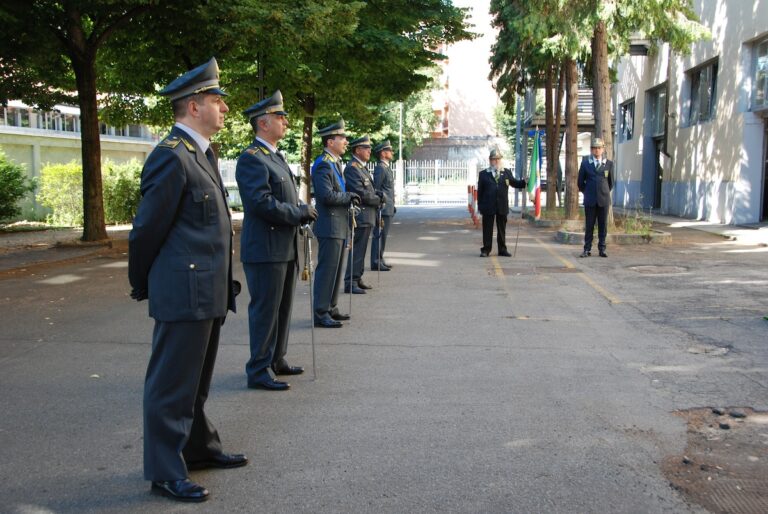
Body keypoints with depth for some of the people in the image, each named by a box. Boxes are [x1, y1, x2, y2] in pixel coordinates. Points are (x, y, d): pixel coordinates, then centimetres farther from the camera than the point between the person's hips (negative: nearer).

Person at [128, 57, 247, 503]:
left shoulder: (202, 153, 14)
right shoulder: (172, 156, -16)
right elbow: (148, 228, -13)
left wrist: (223, 285, 17)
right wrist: (142, 286, -1)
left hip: (208, 292, 9)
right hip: (184, 293, -9)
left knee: (197, 381, 21)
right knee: (172, 384, 1)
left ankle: (200, 447, 35)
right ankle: (165, 471, 12)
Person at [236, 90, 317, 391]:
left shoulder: (276, 157, 18)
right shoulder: (251, 158, -14)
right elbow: (263, 203, -24)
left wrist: (303, 212, 3)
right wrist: (301, 212, -14)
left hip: (285, 248, 10)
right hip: (265, 250, -10)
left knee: (282, 308, 17)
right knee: (264, 310, -3)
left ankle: (276, 361, 28)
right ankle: (259, 371, 5)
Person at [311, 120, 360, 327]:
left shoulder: (335, 163, 16)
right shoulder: (323, 164, -16)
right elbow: (327, 195, -24)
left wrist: (349, 200, 8)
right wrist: (349, 197, -11)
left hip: (338, 226, 10)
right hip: (329, 227, -10)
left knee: (336, 269, 15)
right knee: (326, 269, -7)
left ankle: (331, 308, 24)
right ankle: (320, 314, -2)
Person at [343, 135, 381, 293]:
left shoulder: (363, 167, 17)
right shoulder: (352, 168, -15)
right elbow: (361, 194, -21)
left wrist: (378, 195, 4)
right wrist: (378, 200, -8)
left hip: (367, 217, 10)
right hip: (360, 217, -10)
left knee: (360, 250, 15)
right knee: (357, 250, -8)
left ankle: (357, 279, 22)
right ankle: (350, 283, -4)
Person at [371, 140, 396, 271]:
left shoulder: (386, 168, 17)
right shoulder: (380, 168, -14)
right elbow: (376, 190, -17)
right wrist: (379, 210, -19)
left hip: (388, 209, 10)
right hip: (383, 210, -10)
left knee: (382, 235, 14)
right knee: (379, 235, -7)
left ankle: (380, 260, 21)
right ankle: (376, 262, -4)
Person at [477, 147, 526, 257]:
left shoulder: (507, 172, 11)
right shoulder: (483, 174, 3)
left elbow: (515, 183, 13)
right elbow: (480, 191, 1)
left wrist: (525, 182, -7)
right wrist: (480, 206, -4)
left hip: (502, 207, 2)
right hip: (488, 207, -2)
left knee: (502, 229, 9)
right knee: (487, 229, 2)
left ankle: (502, 250, 17)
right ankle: (486, 250, 8)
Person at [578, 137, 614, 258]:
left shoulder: (609, 164, 5)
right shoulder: (585, 163, 5)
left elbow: (611, 182, 14)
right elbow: (581, 182, 11)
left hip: (604, 199, 0)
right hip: (590, 200, 0)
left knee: (603, 225, 3)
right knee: (589, 225, 2)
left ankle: (602, 249, 9)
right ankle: (587, 249, 6)